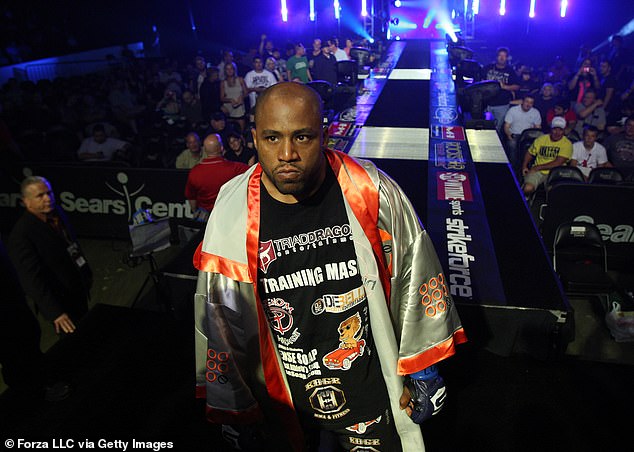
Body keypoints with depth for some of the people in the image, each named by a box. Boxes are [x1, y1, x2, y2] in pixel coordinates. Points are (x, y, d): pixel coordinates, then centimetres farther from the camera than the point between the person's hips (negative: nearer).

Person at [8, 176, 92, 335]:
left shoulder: (57, 213, -2)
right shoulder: (21, 235, -24)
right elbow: (32, 278, -26)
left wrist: (87, 274, 17)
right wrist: (55, 313, -30)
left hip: (79, 291, 7)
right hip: (60, 302, -7)